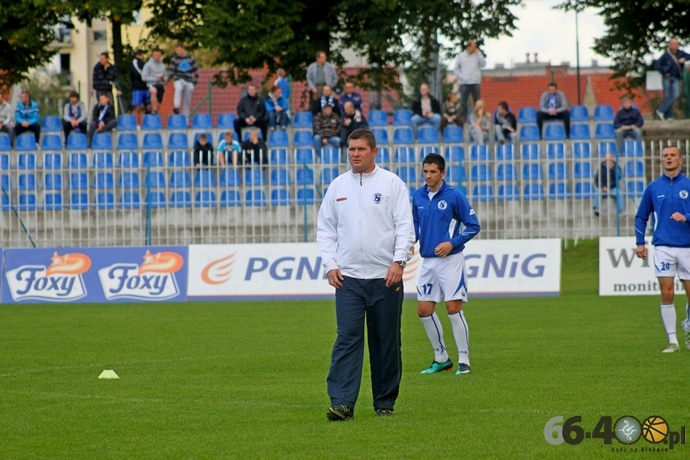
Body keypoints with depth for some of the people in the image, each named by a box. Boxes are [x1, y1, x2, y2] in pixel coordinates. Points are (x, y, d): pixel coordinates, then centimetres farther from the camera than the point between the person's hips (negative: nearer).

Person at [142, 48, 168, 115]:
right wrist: (155, 79, -14)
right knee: (154, 91, -40)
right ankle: (154, 110, -40)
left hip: (160, 85, 6)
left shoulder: (162, 65, 15)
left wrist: (163, 79, -4)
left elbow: (166, 77, 21)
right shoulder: (148, 65, -1)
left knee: (158, 104, 6)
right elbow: (144, 77, -6)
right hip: (152, 84, -6)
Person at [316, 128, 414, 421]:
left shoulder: (392, 184, 2)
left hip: (386, 277, -1)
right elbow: (326, 229, 13)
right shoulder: (337, 187, 10)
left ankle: (385, 403, 14)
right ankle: (342, 403, -15)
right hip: (348, 277, 1)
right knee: (347, 339, -9)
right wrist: (330, 264, 1)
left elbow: (405, 226, -3)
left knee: (386, 342, 4)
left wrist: (399, 261, -14)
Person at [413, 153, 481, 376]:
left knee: (454, 309, -8)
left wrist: (452, 243, -17)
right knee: (424, 310, 5)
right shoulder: (418, 197, 6)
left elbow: (473, 226, -6)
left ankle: (464, 361, 0)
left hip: (450, 260, -6)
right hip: (428, 261, 6)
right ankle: (441, 358, 19)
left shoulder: (454, 196, -9)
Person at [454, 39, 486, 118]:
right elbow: (456, 69, 8)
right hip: (464, 83, 0)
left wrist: (478, 53, -5)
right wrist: (461, 77, -6)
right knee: (463, 103, 1)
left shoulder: (477, 55, 8)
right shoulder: (460, 56, 7)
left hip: (475, 83, 0)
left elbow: (483, 64, -4)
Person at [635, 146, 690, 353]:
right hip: (663, 248, 0)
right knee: (667, 293, -8)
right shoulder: (653, 187, 8)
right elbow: (641, 217, 15)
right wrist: (640, 242, 7)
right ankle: (672, 341, -3)